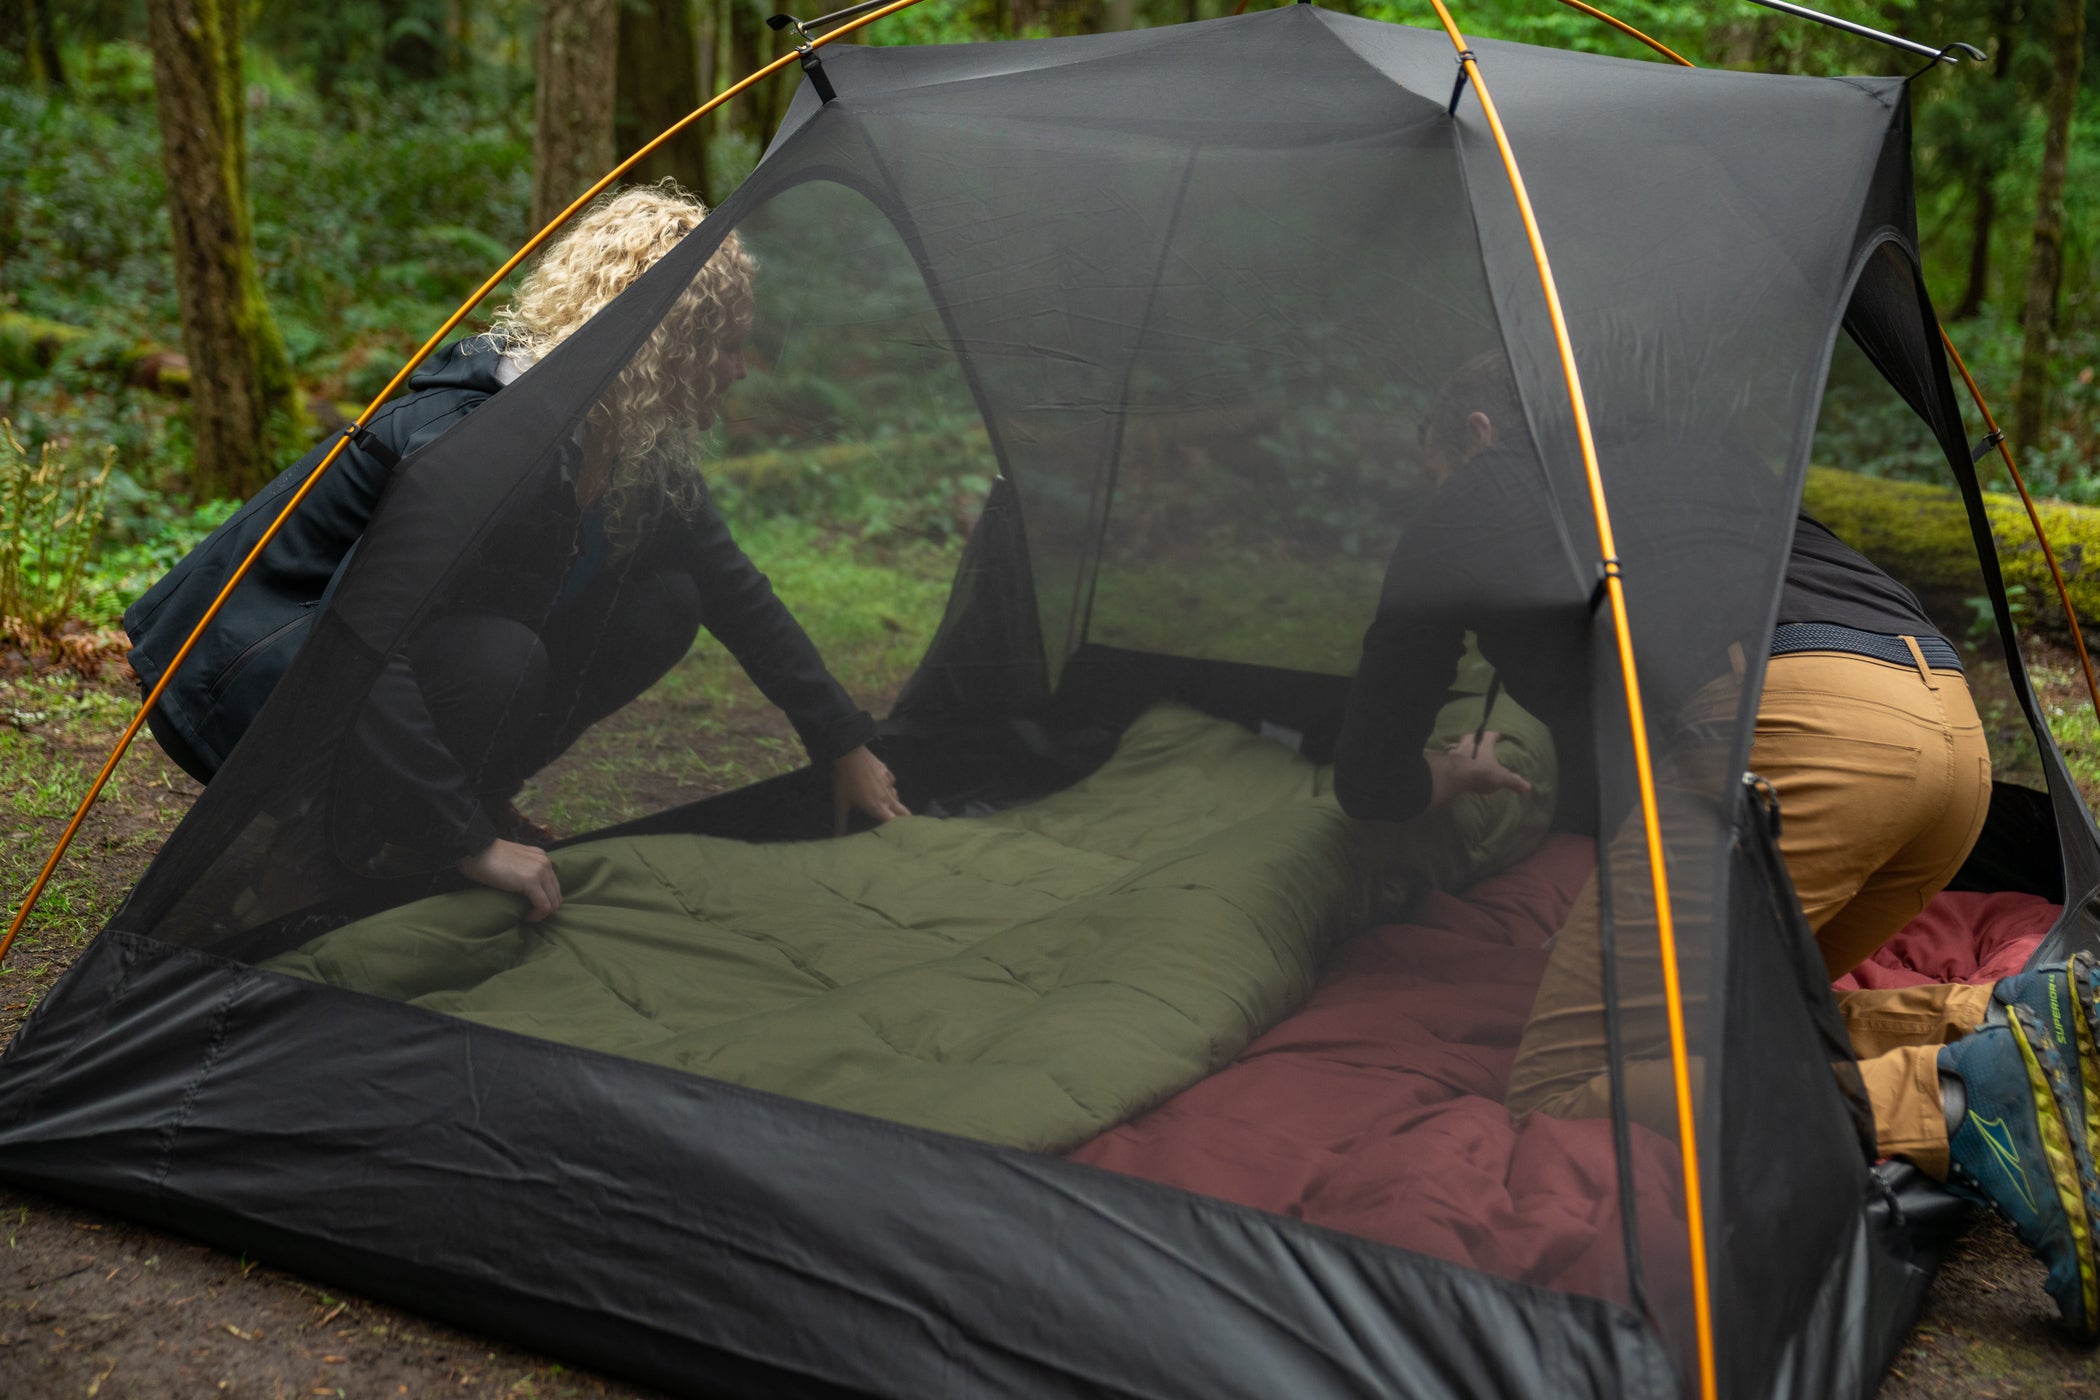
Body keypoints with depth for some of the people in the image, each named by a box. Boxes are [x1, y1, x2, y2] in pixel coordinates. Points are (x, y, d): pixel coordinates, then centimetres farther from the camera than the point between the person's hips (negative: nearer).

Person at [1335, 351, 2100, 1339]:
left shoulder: (1470, 507, 19)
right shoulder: (1681, 450, 35)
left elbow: (1373, 785, 23)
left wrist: (1454, 775, 49)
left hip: (1790, 731, -8)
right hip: (1956, 726, 8)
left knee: (1563, 1095, -3)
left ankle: (1956, 1104, -19)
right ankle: (2020, 1020, 1)